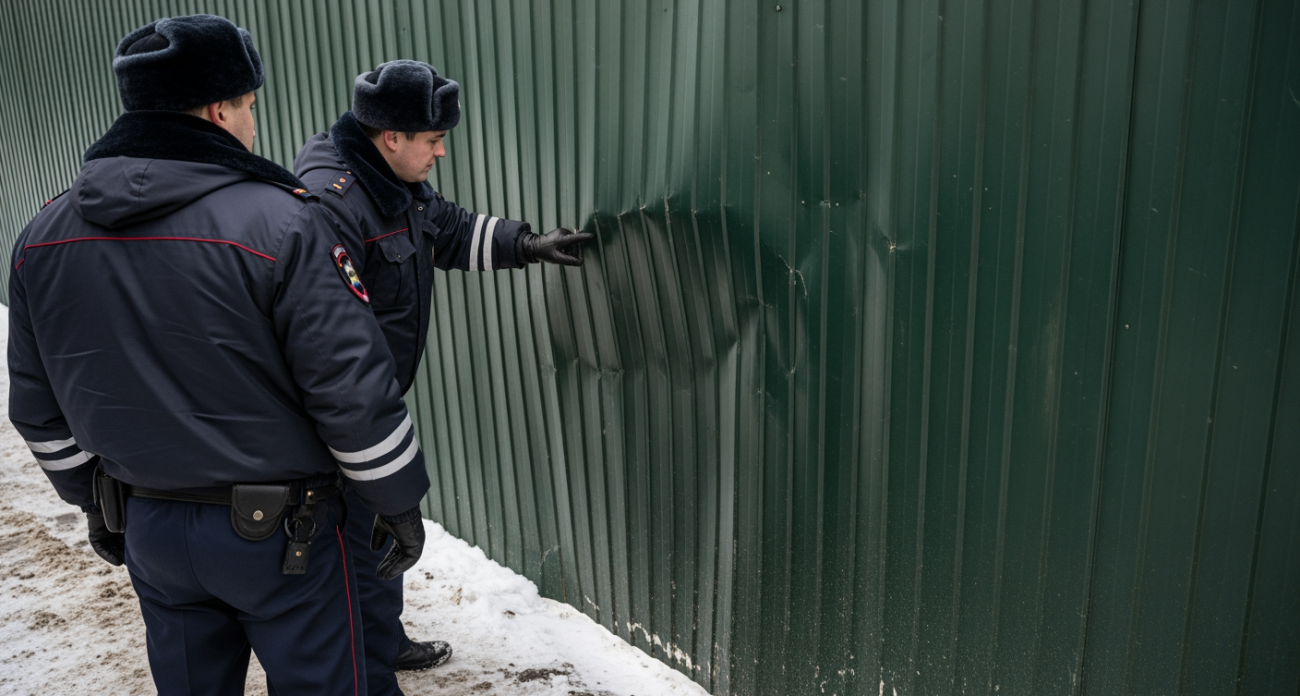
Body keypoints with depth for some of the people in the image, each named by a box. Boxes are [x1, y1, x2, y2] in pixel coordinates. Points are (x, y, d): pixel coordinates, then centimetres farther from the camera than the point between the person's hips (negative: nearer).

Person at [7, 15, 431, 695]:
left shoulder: (43, 237, -1)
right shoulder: (279, 222, -21)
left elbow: (39, 408, 8)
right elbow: (354, 391, -20)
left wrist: (94, 499, 22)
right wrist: (399, 502, -6)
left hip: (147, 529, 6)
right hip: (278, 532, -5)